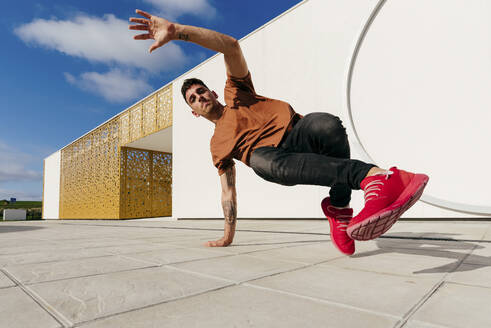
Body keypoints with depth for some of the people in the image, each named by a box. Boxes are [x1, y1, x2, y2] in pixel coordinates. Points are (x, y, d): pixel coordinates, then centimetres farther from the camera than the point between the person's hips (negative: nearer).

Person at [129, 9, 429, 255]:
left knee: (328, 125, -35)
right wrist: (228, 236, 25)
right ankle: (373, 174, -48)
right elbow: (228, 192, 29)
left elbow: (230, 46, 6)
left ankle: (339, 208, -25)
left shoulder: (236, 92, 24)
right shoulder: (217, 144, 30)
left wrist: (177, 31, -3)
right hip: (264, 153, 1)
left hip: (295, 132, 0)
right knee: (263, 161, -38)